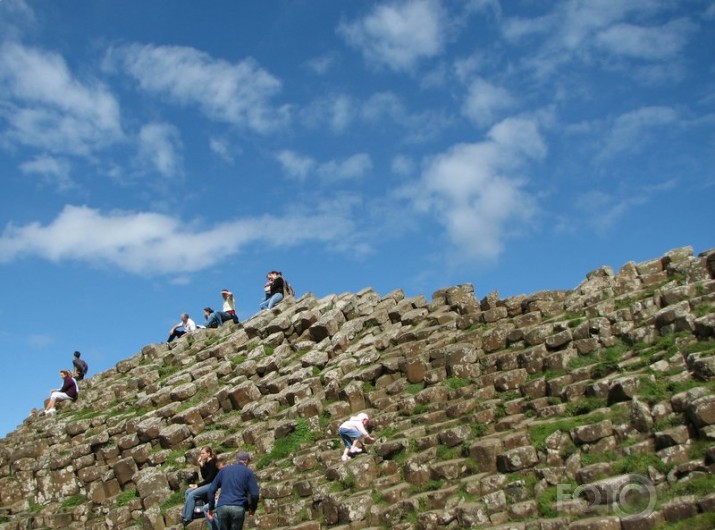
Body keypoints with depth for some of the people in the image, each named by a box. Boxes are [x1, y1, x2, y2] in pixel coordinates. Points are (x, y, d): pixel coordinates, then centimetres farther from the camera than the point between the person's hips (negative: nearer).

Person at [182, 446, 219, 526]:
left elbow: (210, 478, -17)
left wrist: (198, 485, -13)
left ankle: (187, 518, -15)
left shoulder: (212, 462, -13)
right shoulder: (206, 463, 13)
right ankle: (184, 515, -4)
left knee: (192, 495, -19)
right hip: (207, 484, 9)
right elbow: (204, 476, 10)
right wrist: (201, 465, -1)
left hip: (212, 485, -9)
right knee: (188, 492, -2)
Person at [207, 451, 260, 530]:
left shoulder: (224, 470, 21)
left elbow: (211, 490, 17)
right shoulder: (248, 472, 10)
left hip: (222, 507, 3)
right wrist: (253, 508, 18)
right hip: (238, 508, -3)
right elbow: (254, 494, 1)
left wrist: (211, 508, 22)